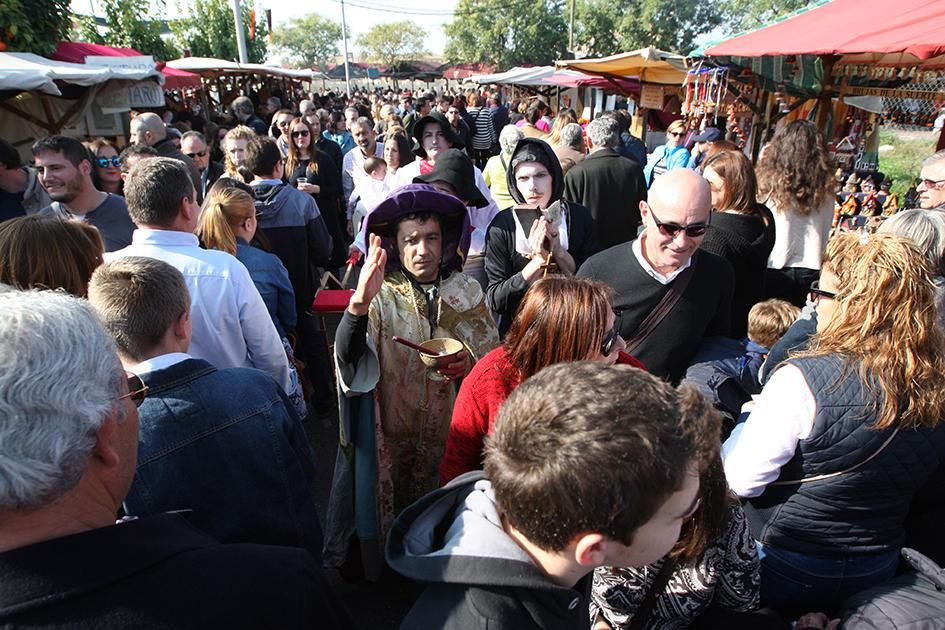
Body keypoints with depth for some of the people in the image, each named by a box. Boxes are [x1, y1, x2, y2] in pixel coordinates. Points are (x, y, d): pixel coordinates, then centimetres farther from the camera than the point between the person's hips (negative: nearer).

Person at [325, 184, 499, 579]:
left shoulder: (467, 291, 1)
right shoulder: (381, 296, -7)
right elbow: (349, 358, -23)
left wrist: (472, 365, -17)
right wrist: (359, 304, -42)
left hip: (453, 435, 2)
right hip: (391, 437, -1)